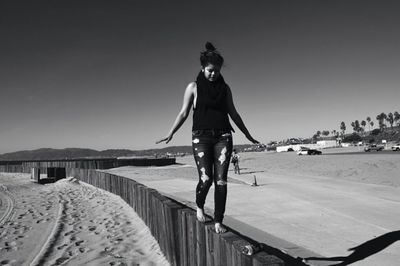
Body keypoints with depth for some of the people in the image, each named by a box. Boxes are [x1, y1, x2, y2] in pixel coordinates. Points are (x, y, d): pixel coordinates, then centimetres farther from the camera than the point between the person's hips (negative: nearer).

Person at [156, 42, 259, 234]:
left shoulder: (224, 88, 12)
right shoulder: (193, 87, 5)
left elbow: (233, 113, 18)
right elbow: (183, 113, 5)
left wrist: (247, 135, 21)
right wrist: (171, 133, -3)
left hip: (223, 137, 3)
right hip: (201, 137, -2)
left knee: (221, 180, -4)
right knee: (206, 179, -11)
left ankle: (218, 221, 8)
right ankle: (199, 206, 21)